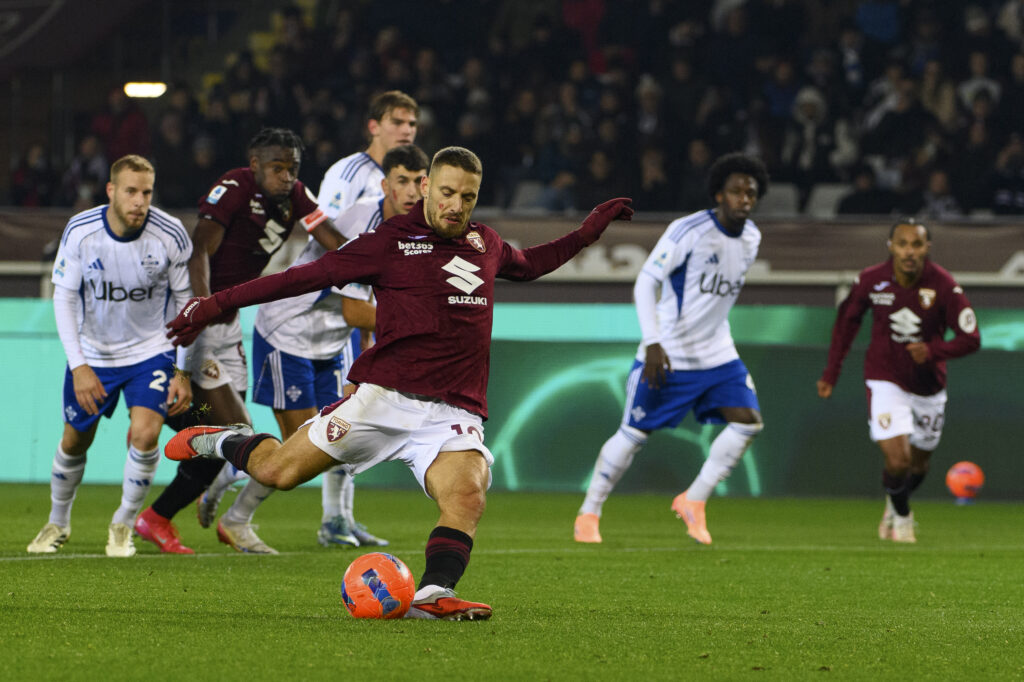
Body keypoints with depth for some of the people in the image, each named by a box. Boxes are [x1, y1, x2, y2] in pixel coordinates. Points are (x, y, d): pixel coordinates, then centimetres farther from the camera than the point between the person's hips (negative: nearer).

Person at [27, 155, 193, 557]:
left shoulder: (171, 235, -19)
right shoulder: (80, 232, -19)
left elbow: (187, 301, -6)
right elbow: (63, 297, -10)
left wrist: (183, 372, -9)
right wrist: (79, 366, -16)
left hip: (150, 351, -1)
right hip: (92, 353, 1)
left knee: (145, 434, -21)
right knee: (74, 441, 12)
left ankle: (123, 525, 1)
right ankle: (58, 522, 39)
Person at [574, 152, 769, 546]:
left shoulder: (751, 238, 3)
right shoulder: (688, 232, -19)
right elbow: (646, 281, -19)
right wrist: (653, 343, -28)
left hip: (717, 354, 6)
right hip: (667, 355, -6)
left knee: (748, 421, -11)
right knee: (634, 434, 1)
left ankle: (693, 502, 3)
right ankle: (588, 515, 17)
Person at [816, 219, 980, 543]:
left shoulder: (943, 286, -19)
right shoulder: (870, 281, -16)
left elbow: (970, 339, -17)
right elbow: (847, 320, 4)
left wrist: (933, 351, -35)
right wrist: (831, 372, 6)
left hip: (928, 385, 2)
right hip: (886, 380, -2)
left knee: (919, 464, 15)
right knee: (897, 458, -16)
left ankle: (895, 504, 49)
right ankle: (901, 516, 15)